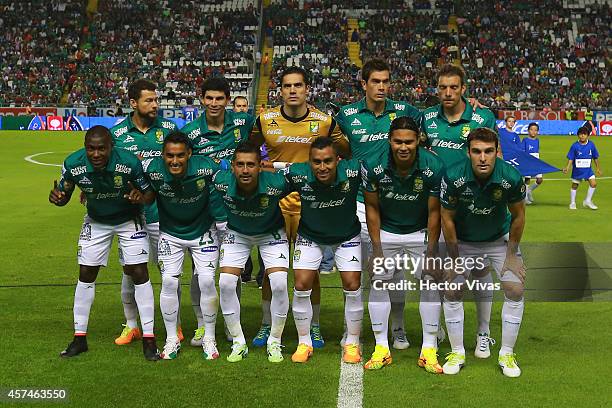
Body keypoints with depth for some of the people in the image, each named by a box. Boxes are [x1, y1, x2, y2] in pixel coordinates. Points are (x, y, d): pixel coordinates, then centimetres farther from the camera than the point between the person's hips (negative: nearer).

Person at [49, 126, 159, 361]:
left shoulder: (129, 163, -31)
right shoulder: (73, 164, -24)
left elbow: (150, 192, -17)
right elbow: (64, 194, -8)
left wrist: (140, 197, -40)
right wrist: (57, 198, -31)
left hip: (129, 221, -2)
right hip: (96, 222, 3)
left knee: (139, 274, -8)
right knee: (86, 275, 2)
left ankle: (148, 339, 1)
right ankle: (79, 337, 16)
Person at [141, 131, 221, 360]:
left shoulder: (206, 167, -26)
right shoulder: (154, 171, -23)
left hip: (203, 232, -1)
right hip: (170, 233, 1)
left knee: (207, 281, -7)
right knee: (169, 282, -6)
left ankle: (209, 339, 10)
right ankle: (171, 339, 11)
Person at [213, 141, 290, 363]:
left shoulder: (277, 183, -33)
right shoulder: (221, 182, -30)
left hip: (271, 233, -1)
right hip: (236, 234, 2)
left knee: (279, 284, -17)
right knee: (225, 284, -12)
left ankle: (275, 342, 5)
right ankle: (238, 343, 6)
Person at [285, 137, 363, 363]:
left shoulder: (353, 171, -32)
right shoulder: (297, 174, -29)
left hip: (347, 236, 0)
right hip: (310, 236, 0)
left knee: (352, 286, -3)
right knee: (301, 286, -5)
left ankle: (352, 343, 17)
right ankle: (304, 343, 14)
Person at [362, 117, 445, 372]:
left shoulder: (433, 167, -22)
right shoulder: (374, 166, -21)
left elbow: (434, 211, -13)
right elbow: (372, 207, -8)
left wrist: (431, 250, -12)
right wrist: (376, 247, -9)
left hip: (421, 232, 0)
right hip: (386, 231, 1)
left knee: (430, 285, -6)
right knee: (379, 284, -3)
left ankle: (429, 350, 5)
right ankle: (381, 349, 8)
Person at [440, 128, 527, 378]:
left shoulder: (512, 177, -27)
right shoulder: (453, 177, -28)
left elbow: (518, 216, -9)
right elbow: (447, 219, -14)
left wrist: (511, 255, -6)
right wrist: (455, 260, -11)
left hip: (500, 239, 1)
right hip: (463, 241, 0)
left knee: (515, 290, -10)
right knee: (452, 291, -8)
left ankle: (507, 354, 7)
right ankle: (457, 353, 10)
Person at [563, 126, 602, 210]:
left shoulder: (591, 144, -5)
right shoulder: (575, 146, -12)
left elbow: (595, 157, 6)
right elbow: (570, 158, -7)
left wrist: (598, 168, 10)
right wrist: (567, 168, -19)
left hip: (588, 169, 2)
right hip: (577, 170, -2)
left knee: (593, 183, -9)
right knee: (574, 186, 9)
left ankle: (588, 201, 9)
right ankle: (572, 203, 26)